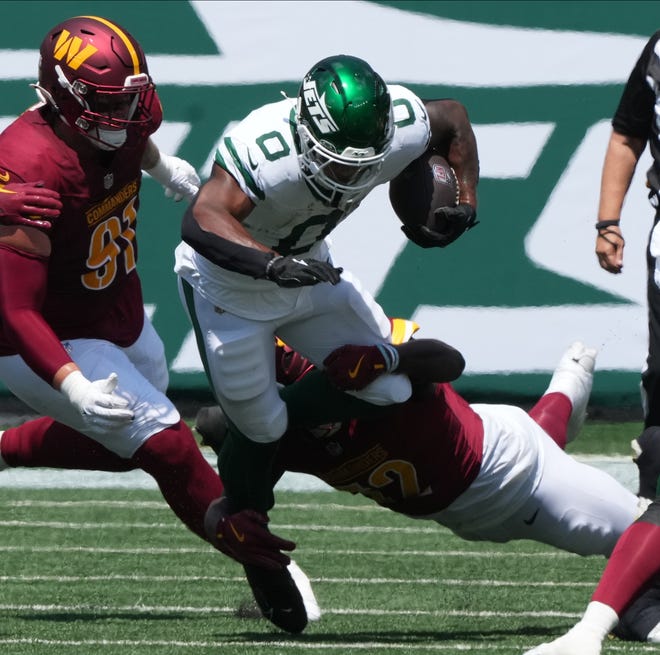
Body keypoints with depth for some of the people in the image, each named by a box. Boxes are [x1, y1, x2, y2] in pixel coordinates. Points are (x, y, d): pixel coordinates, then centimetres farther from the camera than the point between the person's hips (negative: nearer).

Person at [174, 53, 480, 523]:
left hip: (308, 265, 6)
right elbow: (202, 221, -54)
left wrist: (465, 203, -10)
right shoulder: (266, 149, -41)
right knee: (262, 432, -4)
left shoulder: (398, 127, -24)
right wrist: (272, 264, -66)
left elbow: (453, 120, -1)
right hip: (228, 285, -6)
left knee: (389, 393, 4)